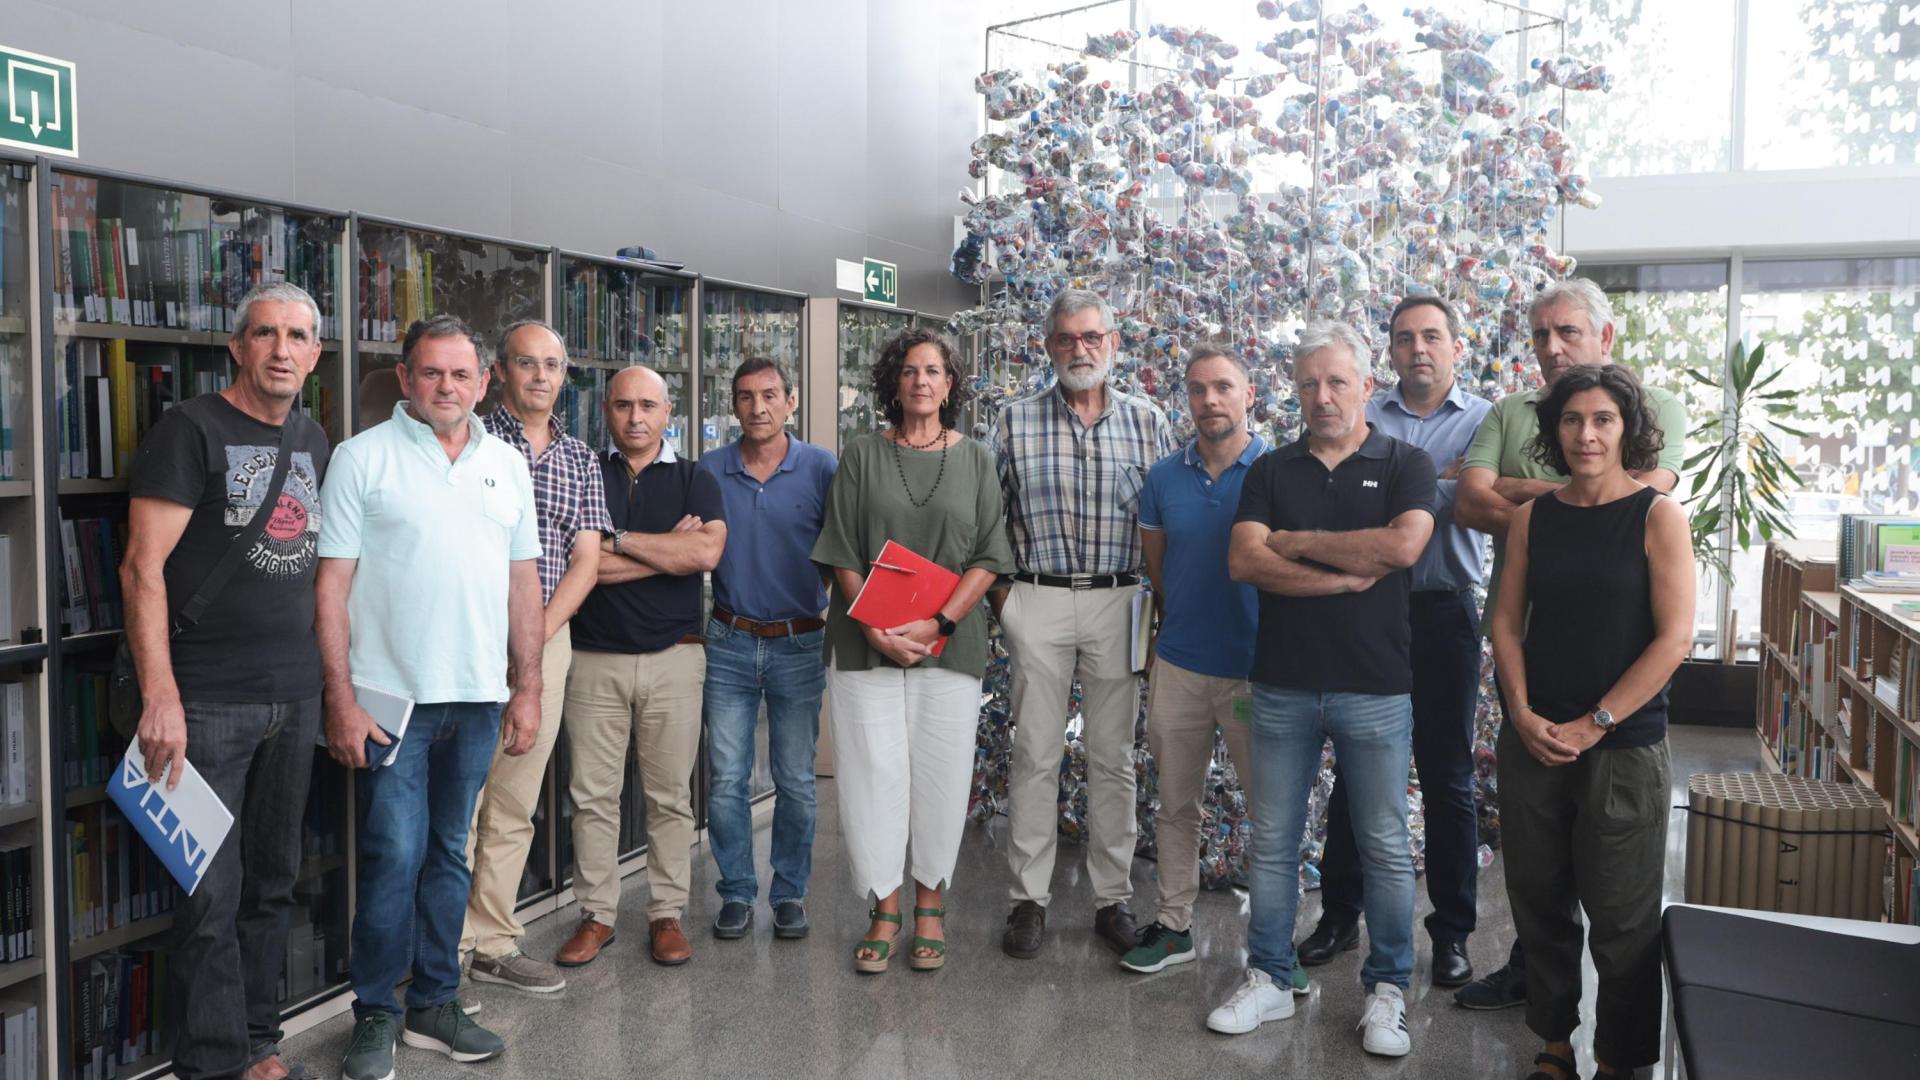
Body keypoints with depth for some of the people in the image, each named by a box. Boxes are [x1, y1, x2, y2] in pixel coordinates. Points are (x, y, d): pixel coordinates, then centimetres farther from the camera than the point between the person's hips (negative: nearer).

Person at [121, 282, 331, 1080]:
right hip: (210, 703, -6)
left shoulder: (313, 441, 12)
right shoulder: (192, 431, -7)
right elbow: (142, 568, -13)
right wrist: (160, 697, -19)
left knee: (274, 878, 14)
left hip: (295, 698, 6)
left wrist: (331, 675, 12)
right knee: (213, 891, 0)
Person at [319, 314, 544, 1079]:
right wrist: (341, 699, -11)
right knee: (393, 858, -1)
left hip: (477, 698, 4)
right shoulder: (364, 458, -3)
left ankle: (434, 1004, 25)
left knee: (449, 855, 13)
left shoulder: (507, 465, 10)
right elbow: (332, 586, -6)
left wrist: (527, 689, 8)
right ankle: (374, 1017, 15)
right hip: (391, 697, -4)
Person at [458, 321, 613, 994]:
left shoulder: (580, 461, 13)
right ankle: (447, 955, 6)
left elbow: (585, 561, 7)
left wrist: (537, 635, -6)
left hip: (547, 640, 5)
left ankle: (494, 944, 19)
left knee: (515, 807, 10)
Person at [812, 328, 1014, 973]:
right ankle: (885, 909, 14)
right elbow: (843, 556, 1)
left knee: (940, 774, 4)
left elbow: (988, 557, 2)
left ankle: (929, 903, 20)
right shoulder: (862, 457, 5)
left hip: (949, 646, 1)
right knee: (873, 770, 0)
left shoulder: (975, 460, 7)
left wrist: (939, 623, -11)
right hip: (867, 644, 0)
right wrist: (875, 630, -11)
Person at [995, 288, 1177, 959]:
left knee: (1113, 758, 8)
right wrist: (999, 590, -1)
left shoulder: (1147, 421, 4)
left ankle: (1113, 898, 20)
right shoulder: (1016, 420, 3)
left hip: (1119, 602, 1)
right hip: (1037, 603, 0)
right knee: (1035, 754, 5)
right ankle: (1030, 898, 16)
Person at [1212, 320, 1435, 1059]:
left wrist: (1297, 542, -10)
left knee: (1385, 846, 7)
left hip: (1375, 689, -2)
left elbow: (1402, 546, -18)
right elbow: (1244, 561, -7)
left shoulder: (1405, 465, 1)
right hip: (1282, 685, 2)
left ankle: (1387, 989, 22)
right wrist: (1343, 577, -14)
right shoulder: (1271, 470, 7)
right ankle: (1268, 980, 22)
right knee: (1273, 842, 9)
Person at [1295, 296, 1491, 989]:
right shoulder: (1361, 418, 6)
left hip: (1443, 613, -1)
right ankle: (1339, 914, 25)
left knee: (1447, 779, 7)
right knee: (1354, 770, 11)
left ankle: (1452, 931, 21)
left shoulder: (1485, 421, 2)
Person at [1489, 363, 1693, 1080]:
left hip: (1623, 747, -3)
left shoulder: (1658, 516, -6)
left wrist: (1592, 725, -13)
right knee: (1540, 902, 13)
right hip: (1532, 743, 4)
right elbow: (1508, 621, 7)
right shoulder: (1532, 516, 5)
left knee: (1621, 917, 6)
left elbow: (1674, 638, -11)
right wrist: (1522, 713, -7)